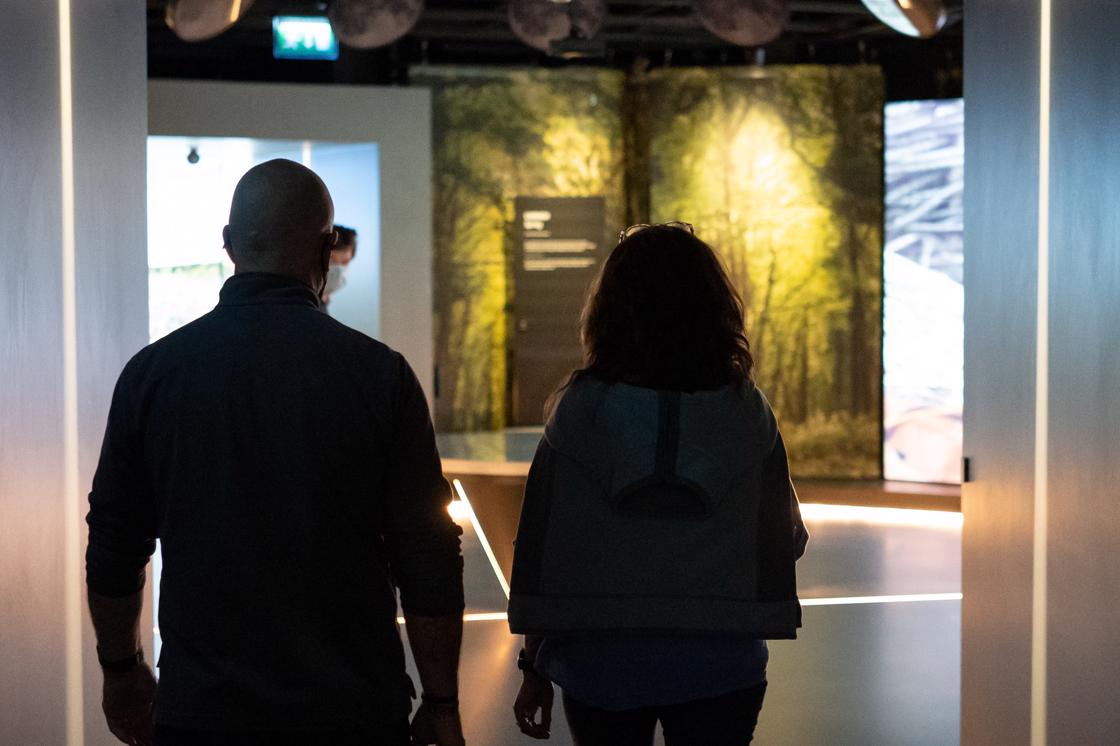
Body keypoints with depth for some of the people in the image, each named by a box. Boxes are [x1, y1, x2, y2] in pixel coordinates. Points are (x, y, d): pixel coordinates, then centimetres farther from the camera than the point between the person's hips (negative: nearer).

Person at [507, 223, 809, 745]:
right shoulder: (747, 412, -4)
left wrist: (535, 668, 4)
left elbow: (543, 549, -5)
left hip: (601, 664, 0)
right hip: (721, 664, 0)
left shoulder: (580, 408, -7)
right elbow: (784, 540, 3)